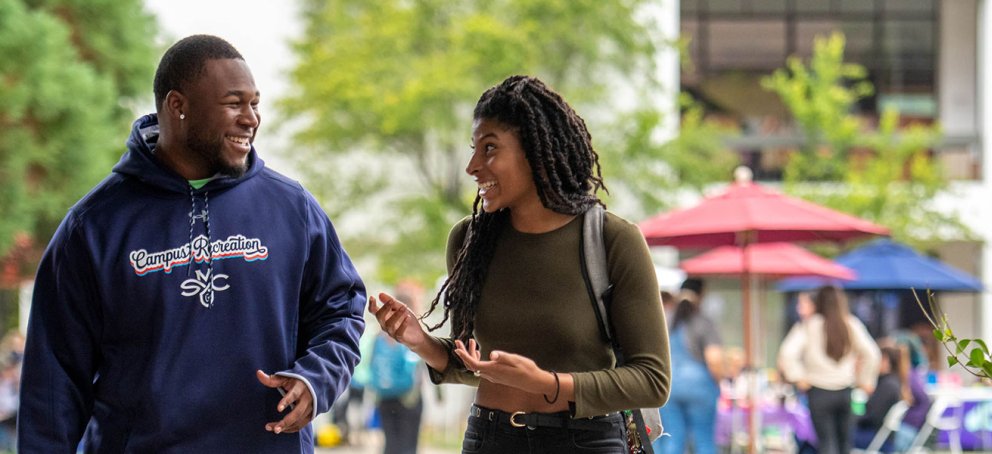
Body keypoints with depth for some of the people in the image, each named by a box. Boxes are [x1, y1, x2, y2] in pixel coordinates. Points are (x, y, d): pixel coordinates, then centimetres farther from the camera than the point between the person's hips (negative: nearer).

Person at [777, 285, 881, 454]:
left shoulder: (809, 326, -6)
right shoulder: (852, 325, 1)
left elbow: (787, 354, -16)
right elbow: (871, 354, -3)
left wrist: (798, 377, -5)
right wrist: (865, 380, 7)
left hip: (819, 392, -3)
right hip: (845, 391, 3)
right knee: (845, 440, 15)